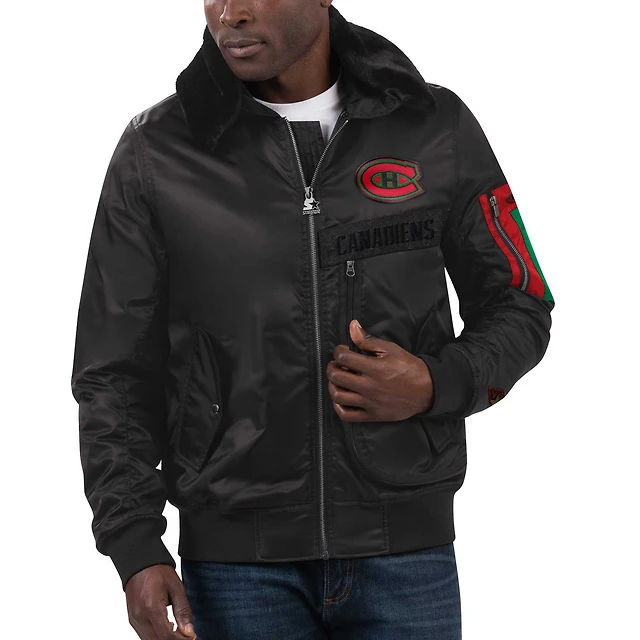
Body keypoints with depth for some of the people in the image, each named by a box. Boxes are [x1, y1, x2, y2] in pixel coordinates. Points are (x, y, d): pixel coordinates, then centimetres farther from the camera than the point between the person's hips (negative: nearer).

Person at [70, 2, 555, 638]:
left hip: (406, 548, 1)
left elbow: (520, 308, 9)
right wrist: (136, 549, -7)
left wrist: (437, 384, -12)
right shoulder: (156, 151, -2)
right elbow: (116, 371, 2)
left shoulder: (436, 128, -1)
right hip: (235, 557, 0)